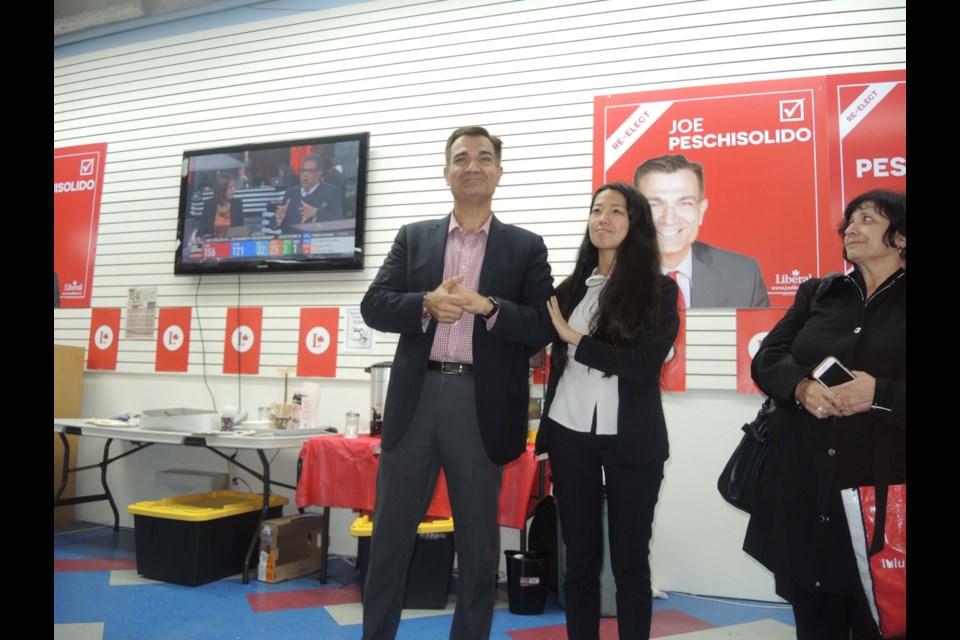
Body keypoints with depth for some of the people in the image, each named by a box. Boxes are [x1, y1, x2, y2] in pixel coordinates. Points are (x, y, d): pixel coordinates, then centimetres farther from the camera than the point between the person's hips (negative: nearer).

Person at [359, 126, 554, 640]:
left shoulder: (525, 247, 6)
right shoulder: (413, 237, 11)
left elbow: (544, 328, -2)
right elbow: (373, 306, 3)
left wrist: (487, 305, -17)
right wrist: (426, 304, -15)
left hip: (481, 407, -1)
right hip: (415, 400, 2)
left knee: (478, 543, 12)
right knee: (390, 535, 12)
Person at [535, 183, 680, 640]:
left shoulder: (659, 290, 0)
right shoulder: (571, 288, 9)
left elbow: (643, 364, -12)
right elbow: (556, 362, 12)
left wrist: (576, 339, -11)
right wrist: (547, 430, 10)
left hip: (631, 442, -2)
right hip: (571, 436, 3)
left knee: (630, 560, 8)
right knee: (580, 558, 11)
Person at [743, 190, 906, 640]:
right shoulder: (816, 294, 14)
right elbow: (767, 359, 5)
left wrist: (880, 394, -21)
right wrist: (801, 386, -14)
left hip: (884, 491, -3)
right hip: (806, 488, 3)